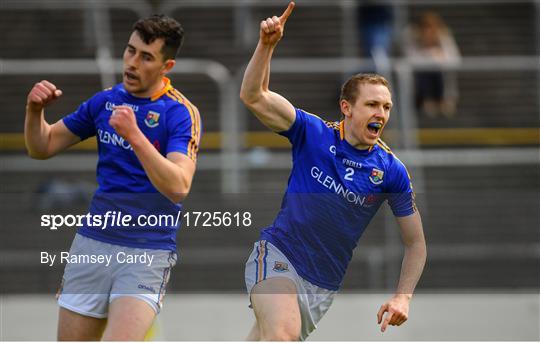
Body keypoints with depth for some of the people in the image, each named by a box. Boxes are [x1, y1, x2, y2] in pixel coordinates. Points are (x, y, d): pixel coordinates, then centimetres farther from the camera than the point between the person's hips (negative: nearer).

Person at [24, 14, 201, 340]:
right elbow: (43, 147, 13)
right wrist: (35, 110, -7)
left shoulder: (181, 113, -10)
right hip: (91, 244, 5)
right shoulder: (106, 100, 7)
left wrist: (134, 135, -32)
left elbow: (178, 187, -23)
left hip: (148, 252, -5)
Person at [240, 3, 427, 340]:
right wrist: (267, 45, -27)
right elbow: (254, 96, -12)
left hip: (325, 284, 3)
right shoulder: (313, 133, -4)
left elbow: (416, 243, 4)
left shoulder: (392, 171, -2)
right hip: (278, 255, -3)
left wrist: (403, 297, -10)